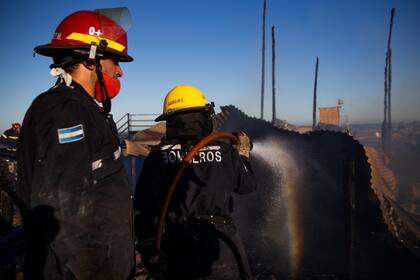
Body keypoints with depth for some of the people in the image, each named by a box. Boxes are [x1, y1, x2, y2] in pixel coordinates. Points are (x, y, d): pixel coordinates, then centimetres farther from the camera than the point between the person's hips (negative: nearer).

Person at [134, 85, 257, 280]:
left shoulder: (158, 155, -8)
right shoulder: (224, 151, -6)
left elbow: (142, 205, -8)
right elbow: (247, 186, 9)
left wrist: (147, 246, 4)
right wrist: (243, 153, 24)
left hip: (180, 248, 1)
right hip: (222, 247, 0)